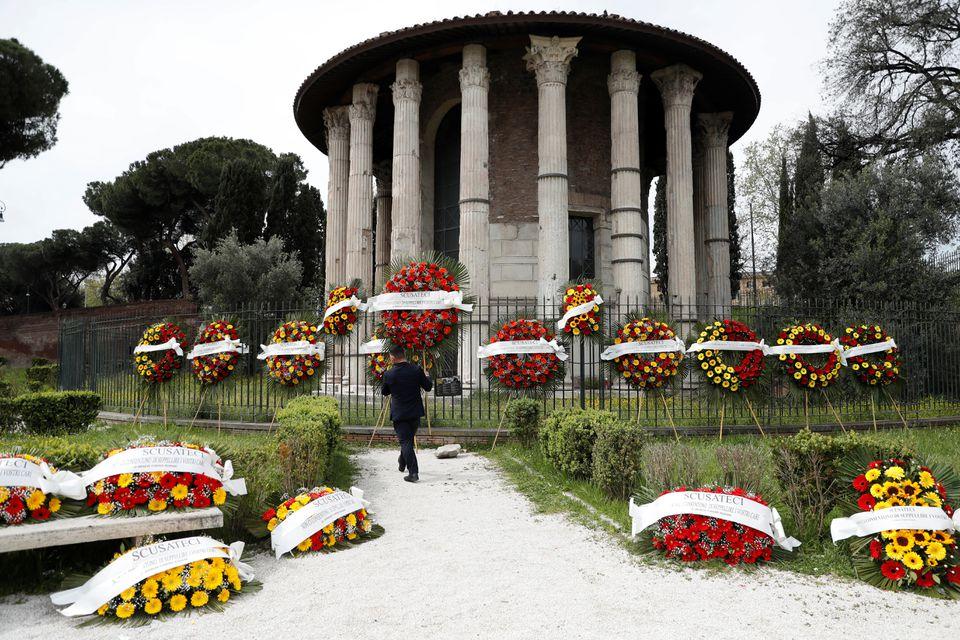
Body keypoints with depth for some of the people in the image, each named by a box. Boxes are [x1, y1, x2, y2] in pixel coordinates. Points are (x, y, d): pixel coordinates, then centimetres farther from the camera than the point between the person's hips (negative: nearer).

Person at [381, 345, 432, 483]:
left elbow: (384, 392, 8)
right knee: (409, 439, 20)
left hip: (399, 414, -3)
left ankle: (413, 472, -10)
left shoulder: (389, 374, -9)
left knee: (405, 442, -2)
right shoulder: (416, 370, -6)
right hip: (415, 413, 3)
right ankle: (402, 465, 38)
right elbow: (428, 387, 4)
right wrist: (427, 377, 23)